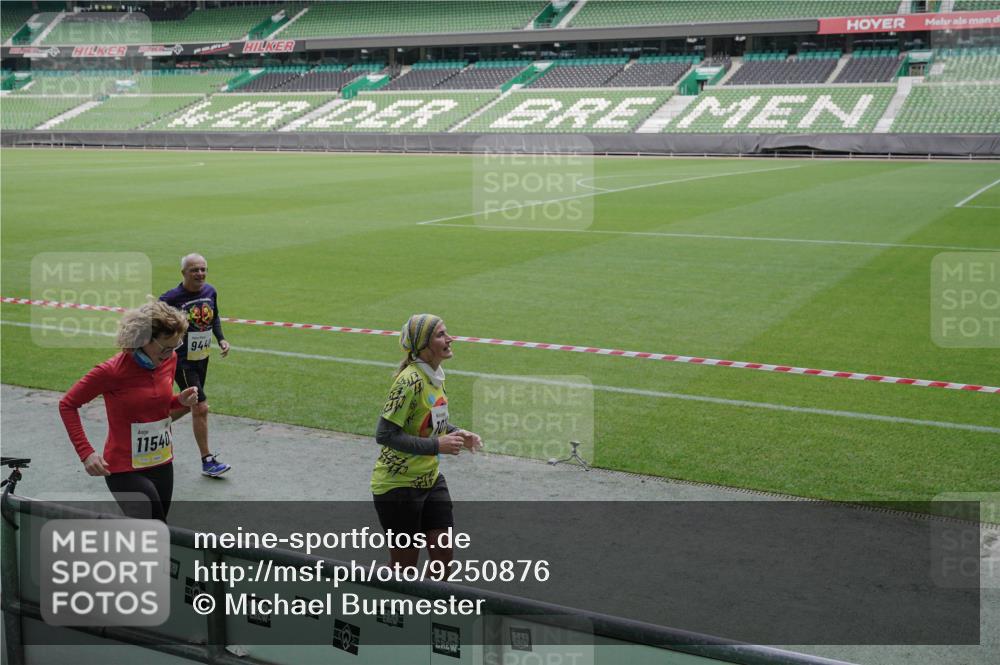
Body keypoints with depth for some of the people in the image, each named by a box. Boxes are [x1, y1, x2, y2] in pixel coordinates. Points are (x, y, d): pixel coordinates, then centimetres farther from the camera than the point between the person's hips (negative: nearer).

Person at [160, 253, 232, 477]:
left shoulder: (210, 292, 0)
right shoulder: (171, 298, -19)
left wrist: (221, 339, 5)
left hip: (202, 358, 7)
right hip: (181, 360, -7)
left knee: (187, 405, 20)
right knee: (201, 408, -9)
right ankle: (207, 461, 2)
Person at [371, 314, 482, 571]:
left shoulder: (435, 375, 3)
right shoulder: (410, 381, -24)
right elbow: (384, 434, -26)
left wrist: (456, 433, -1)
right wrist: (436, 446, -28)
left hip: (430, 480, 8)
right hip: (397, 485, -8)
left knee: (443, 552, 8)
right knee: (404, 566, 4)